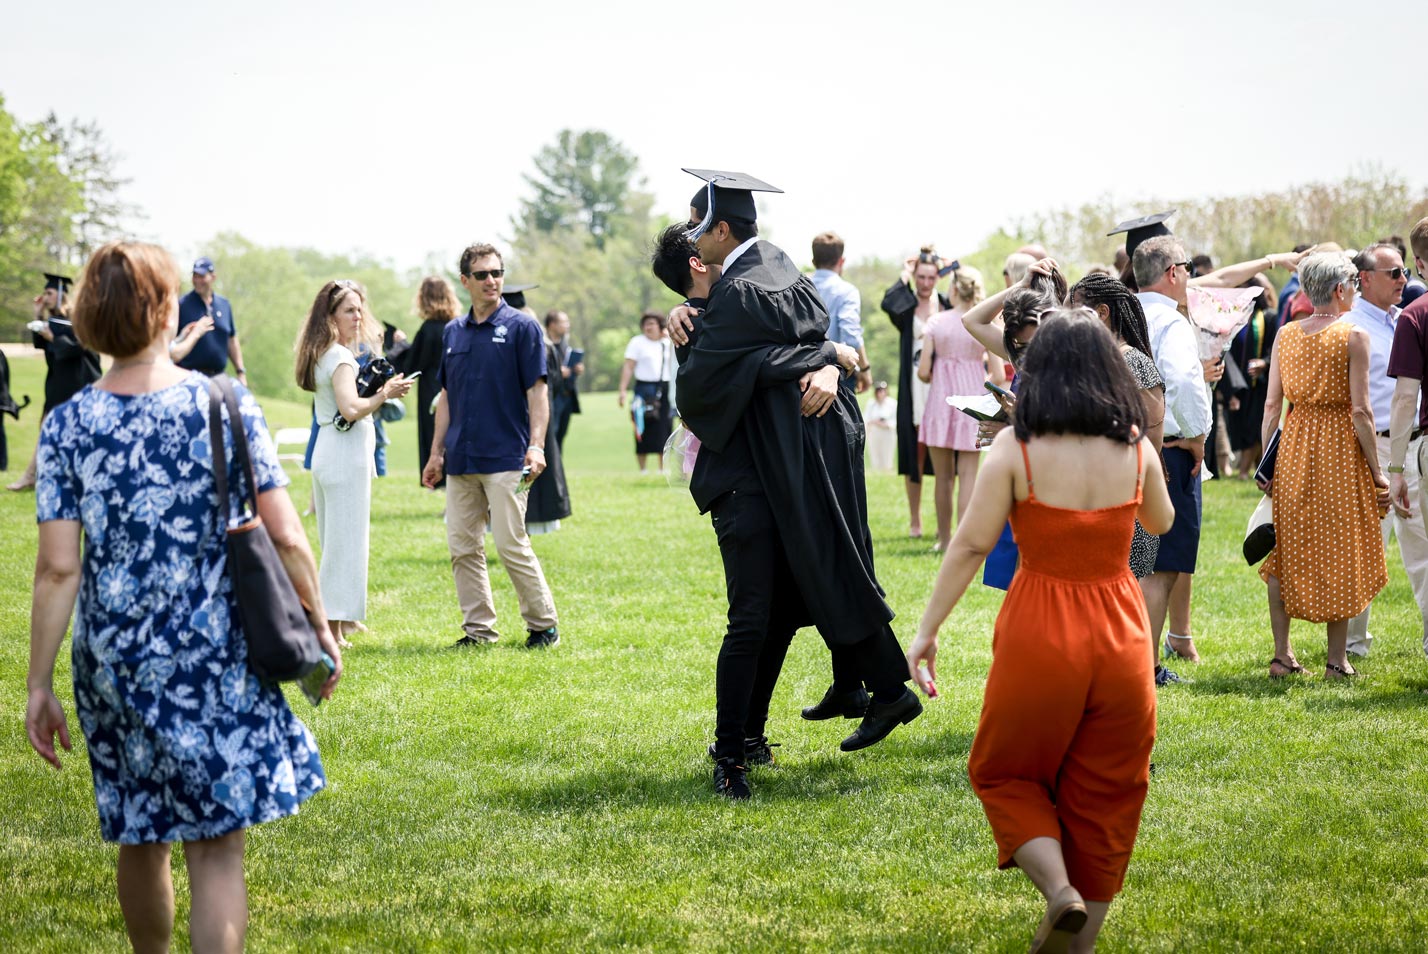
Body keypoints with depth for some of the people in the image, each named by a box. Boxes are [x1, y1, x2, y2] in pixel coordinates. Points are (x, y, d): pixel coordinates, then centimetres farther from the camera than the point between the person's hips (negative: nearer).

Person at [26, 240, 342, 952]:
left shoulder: (67, 426, -4)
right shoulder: (228, 405, -7)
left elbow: (58, 567, -6)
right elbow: (284, 536, -7)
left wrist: (39, 685, 1)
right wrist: (320, 626, 7)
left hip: (114, 656, 2)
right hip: (214, 654, -2)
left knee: (140, 838, 19)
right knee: (215, 848, 0)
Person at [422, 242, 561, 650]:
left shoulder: (521, 327, -2)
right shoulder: (453, 333, 13)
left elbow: (537, 391, -5)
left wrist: (536, 445, -16)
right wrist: (436, 453, 13)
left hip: (505, 459, -5)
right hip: (460, 460, 6)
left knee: (512, 545, -8)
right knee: (463, 548, 5)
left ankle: (544, 625, 4)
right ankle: (478, 628, 13)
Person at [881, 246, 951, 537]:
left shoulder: (947, 304, 6)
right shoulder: (906, 305, 3)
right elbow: (888, 303, -20)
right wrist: (905, 274, -8)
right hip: (914, 391, 0)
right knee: (915, 457, 3)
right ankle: (915, 521, 10)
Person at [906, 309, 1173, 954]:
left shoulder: (1016, 447, -10)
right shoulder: (1136, 448, -1)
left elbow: (972, 544, -11)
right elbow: (1160, 522, 18)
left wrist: (927, 630, -4)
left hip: (1040, 635, -2)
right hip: (1121, 635, 3)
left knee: (1006, 774, 17)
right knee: (1103, 799, 15)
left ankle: (1060, 891, -6)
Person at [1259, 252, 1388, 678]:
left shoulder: (1285, 335, 3)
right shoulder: (1354, 337, -11)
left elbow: (1272, 405, 2)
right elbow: (1361, 411, -13)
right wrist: (1377, 474, -7)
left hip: (1293, 450, 4)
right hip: (1340, 451, -4)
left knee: (1287, 551, 12)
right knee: (1339, 554, 5)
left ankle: (1282, 654, 13)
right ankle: (1337, 659, 7)